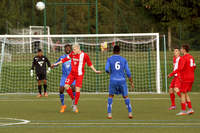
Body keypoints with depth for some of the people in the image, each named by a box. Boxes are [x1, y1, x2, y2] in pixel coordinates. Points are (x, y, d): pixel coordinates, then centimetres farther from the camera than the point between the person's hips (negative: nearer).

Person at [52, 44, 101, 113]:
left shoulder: (84, 55, -9)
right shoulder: (72, 54, 1)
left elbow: (90, 64, 3)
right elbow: (66, 59, 12)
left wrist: (95, 71, 2)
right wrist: (56, 64, 15)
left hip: (79, 75, -4)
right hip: (72, 73, 4)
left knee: (77, 89, -8)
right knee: (66, 86, -8)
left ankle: (75, 105, 6)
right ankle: (73, 99, 14)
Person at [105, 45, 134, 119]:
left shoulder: (109, 59, 3)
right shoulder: (123, 60, 7)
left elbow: (107, 69, -8)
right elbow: (128, 72, 2)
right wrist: (131, 82, 9)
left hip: (113, 80, -1)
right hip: (122, 80, 1)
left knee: (110, 96, 17)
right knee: (125, 97, 17)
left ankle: (109, 114, 4)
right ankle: (130, 113, 5)